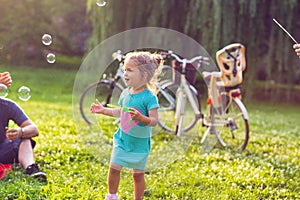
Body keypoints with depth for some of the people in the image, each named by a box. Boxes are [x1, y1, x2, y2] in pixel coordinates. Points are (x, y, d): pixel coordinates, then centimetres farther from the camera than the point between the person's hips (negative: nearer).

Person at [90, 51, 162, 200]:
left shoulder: (149, 97, -20)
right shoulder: (125, 93, 0)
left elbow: (154, 120, -24)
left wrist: (141, 118, -41)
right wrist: (103, 110, 12)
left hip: (139, 143, -5)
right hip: (122, 139, 6)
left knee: (138, 174, 7)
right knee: (114, 168, 10)